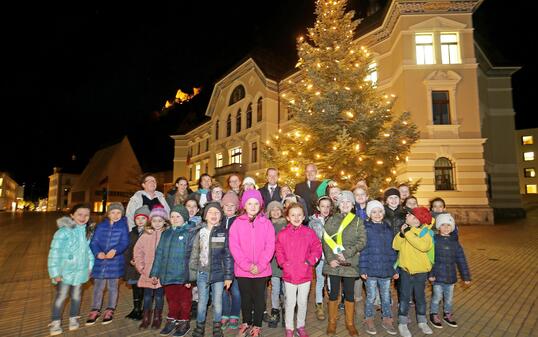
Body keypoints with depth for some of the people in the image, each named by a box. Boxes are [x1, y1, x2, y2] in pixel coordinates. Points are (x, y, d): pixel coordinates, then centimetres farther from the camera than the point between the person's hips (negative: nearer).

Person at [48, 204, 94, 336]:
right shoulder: (64, 231, -18)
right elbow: (55, 252, -17)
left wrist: (90, 265, 8)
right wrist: (55, 272, -16)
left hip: (81, 271, 4)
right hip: (65, 271, -4)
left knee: (76, 295, 17)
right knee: (61, 296, 8)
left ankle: (73, 318, 35)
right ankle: (56, 322, 26)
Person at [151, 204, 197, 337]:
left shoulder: (190, 233, -9)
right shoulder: (166, 233, 10)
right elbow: (159, 254, 12)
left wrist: (190, 276, -20)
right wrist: (155, 273, 10)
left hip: (183, 276, -5)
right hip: (167, 274, 5)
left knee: (184, 300, 10)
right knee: (171, 299, 17)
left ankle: (184, 322, 27)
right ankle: (172, 320, 35)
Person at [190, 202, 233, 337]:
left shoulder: (224, 232, -3)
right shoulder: (200, 232, 4)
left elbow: (228, 256, -4)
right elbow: (194, 254, 5)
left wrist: (228, 276, -7)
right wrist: (191, 274, 1)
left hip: (218, 273, -1)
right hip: (202, 273, 2)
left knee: (217, 303, 9)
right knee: (202, 302, 11)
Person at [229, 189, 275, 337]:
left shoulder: (266, 223, -2)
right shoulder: (237, 223, -3)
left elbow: (270, 246, -5)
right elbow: (234, 246, -8)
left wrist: (260, 265, -15)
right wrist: (247, 265, -15)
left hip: (261, 270, 0)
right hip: (242, 269, 0)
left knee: (259, 298, 11)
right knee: (245, 297, 16)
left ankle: (256, 325, 30)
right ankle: (246, 322, 36)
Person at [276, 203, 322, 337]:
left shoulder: (309, 232, -3)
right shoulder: (282, 234, -5)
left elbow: (317, 248, -1)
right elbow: (279, 252, 1)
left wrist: (310, 261, -11)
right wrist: (284, 263, -11)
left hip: (305, 274, 1)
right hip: (289, 274, -1)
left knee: (303, 302, 14)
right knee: (290, 302, 10)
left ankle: (300, 326, 34)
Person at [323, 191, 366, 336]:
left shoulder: (358, 221, 4)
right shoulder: (331, 220, 6)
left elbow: (362, 241, -5)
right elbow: (326, 241, 0)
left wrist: (346, 253, -15)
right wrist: (330, 259, -12)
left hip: (350, 263, 0)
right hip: (333, 262, 1)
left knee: (349, 293, 9)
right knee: (333, 292, 8)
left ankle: (350, 323, 26)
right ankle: (332, 322, 24)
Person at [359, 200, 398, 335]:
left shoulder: (388, 228, 7)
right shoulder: (365, 228, -8)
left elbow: (392, 249, 10)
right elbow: (362, 250, -9)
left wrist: (394, 268, 8)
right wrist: (363, 269, -13)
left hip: (386, 270, 4)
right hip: (371, 269, -4)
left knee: (386, 296, 15)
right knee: (371, 297, 8)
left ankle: (387, 320, 32)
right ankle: (369, 320, 26)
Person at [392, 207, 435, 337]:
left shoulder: (425, 232, -13)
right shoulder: (405, 229, 0)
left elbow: (424, 246, -34)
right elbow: (396, 246, -7)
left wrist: (408, 233, -32)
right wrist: (402, 233, -22)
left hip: (420, 270, -2)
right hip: (405, 269, 2)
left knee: (420, 296, 15)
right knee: (404, 296, 6)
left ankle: (422, 322, 33)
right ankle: (402, 324, 15)